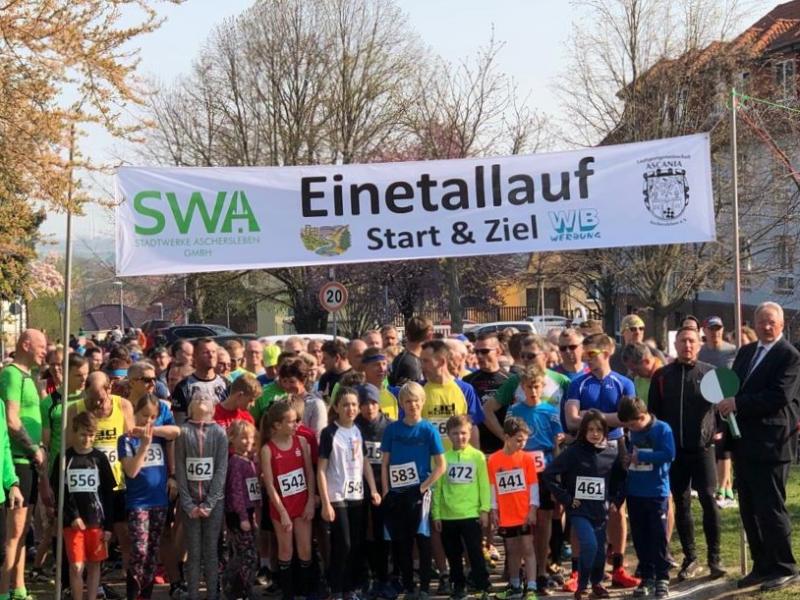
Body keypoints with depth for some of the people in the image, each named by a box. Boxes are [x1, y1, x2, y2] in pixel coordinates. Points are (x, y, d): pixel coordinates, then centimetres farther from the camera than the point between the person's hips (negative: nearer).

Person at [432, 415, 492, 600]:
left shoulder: (477, 456, 0)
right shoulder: (444, 457, 3)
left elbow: (484, 485, 0)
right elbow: (437, 487, 4)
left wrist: (484, 510, -6)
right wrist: (436, 514, 2)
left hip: (471, 514, -2)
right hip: (448, 516, 3)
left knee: (476, 553, 0)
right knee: (453, 555, 12)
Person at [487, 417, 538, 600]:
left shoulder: (527, 458, -4)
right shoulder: (493, 460, -2)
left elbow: (533, 485, -3)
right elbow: (492, 487, 3)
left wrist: (533, 509, -8)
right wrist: (493, 510, 1)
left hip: (525, 514, -2)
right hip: (506, 515, 2)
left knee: (527, 549, -2)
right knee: (512, 550, 13)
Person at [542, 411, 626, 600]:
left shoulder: (612, 454, -1)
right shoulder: (573, 452, -10)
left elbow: (622, 479, 15)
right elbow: (548, 474, -9)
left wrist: (616, 501, 6)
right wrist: (565, 498, -9)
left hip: (601, 511, 3)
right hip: (579, 510, -3)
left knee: (600, 549, 11)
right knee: (589, 545, -20)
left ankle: (597, 583, 37)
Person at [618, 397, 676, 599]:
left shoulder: (662, 429, -9)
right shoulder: (634, 434, 11)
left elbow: (669, 455, -19)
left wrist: (640, 457, -17)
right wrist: (628, 459, 2)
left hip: (657, 493, -6)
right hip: (634, 493, 6)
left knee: (658, 536, -1)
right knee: (640, 537, 9)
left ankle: (662, 578, 9)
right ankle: (647, 577, 17)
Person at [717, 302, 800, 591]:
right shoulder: (745, 352, 15)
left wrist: (737, 404, -21)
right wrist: (726, 403, -5)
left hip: (769, 445, -7)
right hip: (743, 443, 8)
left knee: (771, 508, -2)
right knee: (749, 511, 13)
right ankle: (762, 566, 24)